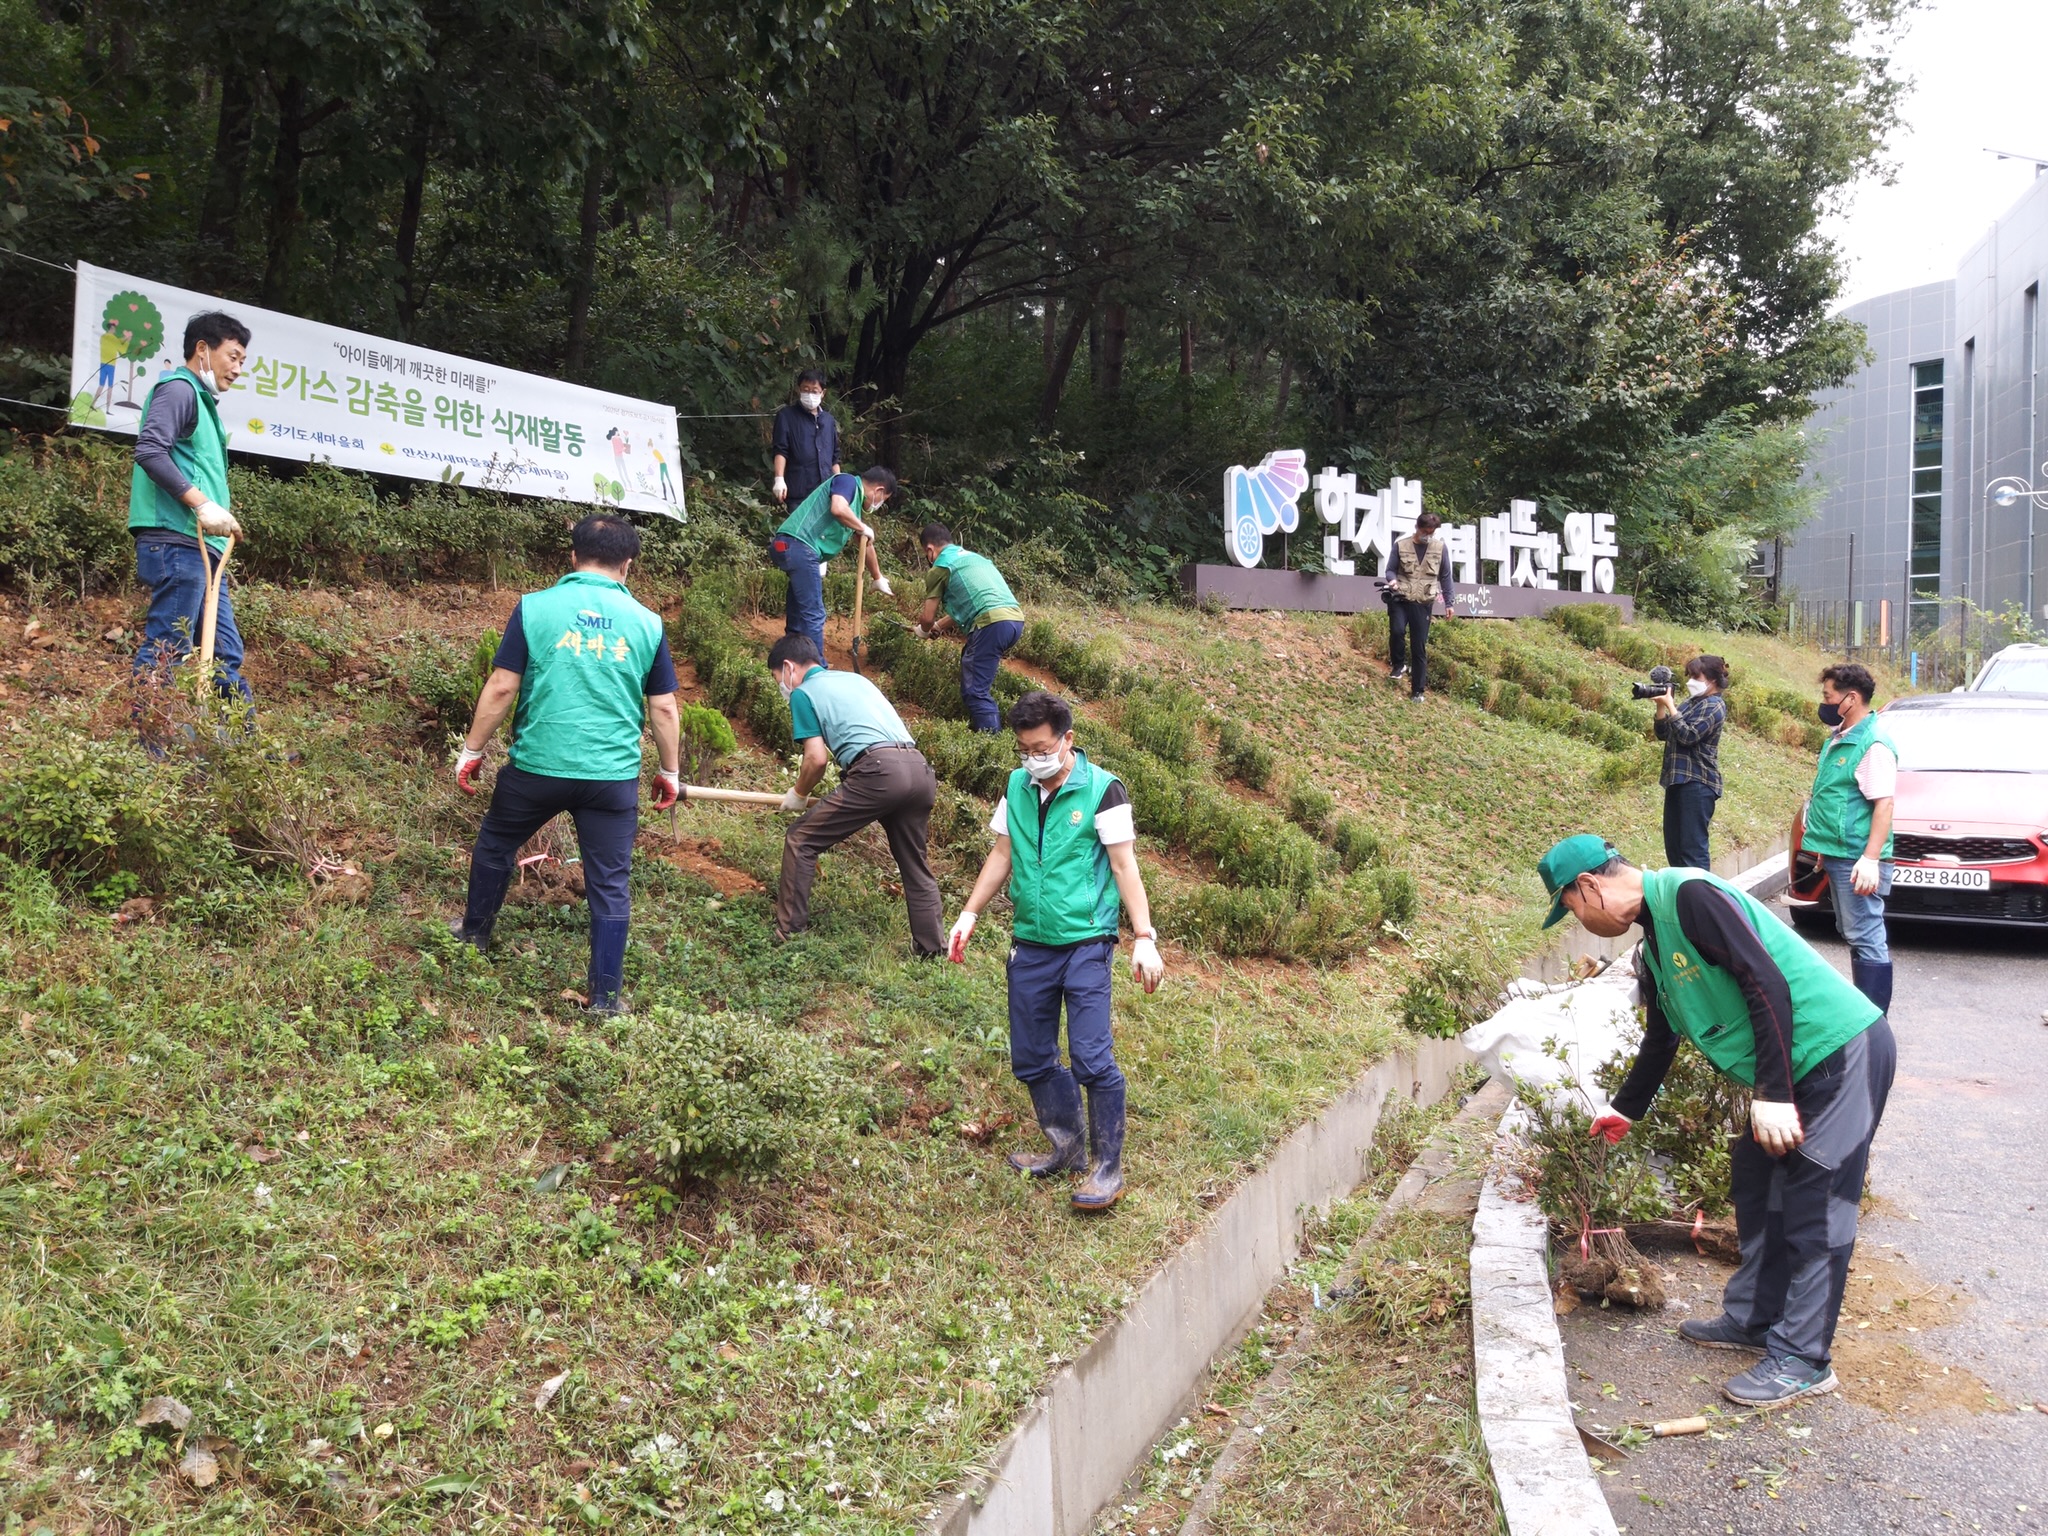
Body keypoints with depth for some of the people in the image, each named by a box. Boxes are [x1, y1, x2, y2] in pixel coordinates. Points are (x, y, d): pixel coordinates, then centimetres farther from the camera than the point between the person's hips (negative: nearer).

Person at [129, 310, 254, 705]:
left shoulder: (203, 400, 25)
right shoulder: (179, 389, -4)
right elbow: (149, 450, -19)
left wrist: (219, 512, 14)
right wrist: (202, 504, -24)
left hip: (201, 548, 10)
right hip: (177, 543, -10)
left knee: (226, 654, 9)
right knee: (166, 654, -10)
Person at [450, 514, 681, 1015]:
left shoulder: (534, 608, -3)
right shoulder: (647, 623, 1)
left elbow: (501, 688, -5)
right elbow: (664, 709, 4)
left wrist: (471, 750, 6)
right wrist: (670, 773, 15)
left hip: (537, 765, 0)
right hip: (614, 775, 0)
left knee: (494, 844, 26)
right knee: (610, 886, 8)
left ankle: (474, 931, 45)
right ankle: (605, 997, 12)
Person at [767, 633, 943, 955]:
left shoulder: (803, 692, 10)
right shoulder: (855, 678, 31)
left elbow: (817, 758, 1)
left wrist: (798, 794, 19)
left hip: (878, 770, -7)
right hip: (921, 770, 7)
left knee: (800, 840, 8)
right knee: (915, 865, 20)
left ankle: (789, 932, 10)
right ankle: (930, 949, 25)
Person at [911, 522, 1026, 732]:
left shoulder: (941, 567, 7)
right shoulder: (974, 557, 29)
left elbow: (927, 618, 10)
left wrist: (925, 629, 33)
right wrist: (939, 626, 50)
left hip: (992, 622, -9)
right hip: (1016, 618, 9)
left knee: (975, 691, -6)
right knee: (970, 659, 31)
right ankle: (978, 722, 34)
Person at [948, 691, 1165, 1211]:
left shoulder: (1102, 790, -9)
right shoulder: (1017, 787, 6)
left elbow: (1124, 865, -9)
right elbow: (1002, 856, 15)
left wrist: (1144, 938, -14)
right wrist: (969, 915, 11)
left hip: (1085, 943, -6)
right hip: (1030, 943, 6)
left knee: (1091, 1057, -10)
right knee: (1031, 1059, 10)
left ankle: (1107, 1168, 4)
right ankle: (1067, 1148, 27)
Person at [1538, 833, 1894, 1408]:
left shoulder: (1687, 895, -19)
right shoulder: (1654, 942, 12)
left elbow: (1768, 985, -25)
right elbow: (1660, 1040, 26)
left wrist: (1772, 1096, -25)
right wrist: (1624, 1111, 38)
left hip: (1844, 1050, -10)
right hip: (1802, 1065, 10)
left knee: (1813, 1210, -4)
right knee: (1756, 1184, 17)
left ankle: (1802, 1360, 5)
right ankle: (1753, 1320, 29)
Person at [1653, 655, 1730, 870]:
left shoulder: (1714, 706, -8)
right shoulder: (1691, 702, 16)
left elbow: (1688, 736, -18)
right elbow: (1663, 733, 14)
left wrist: (1670, 705, -14)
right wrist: (1660, 706, 1)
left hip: (1697, 781, -9)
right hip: (1678, 779, 9)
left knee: (1692, 846, -11)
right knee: (1673, 845, 11)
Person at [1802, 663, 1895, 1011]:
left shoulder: (1873, 744, -16)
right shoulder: (1839, 737, 13)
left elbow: (1884, 803, -21)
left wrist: (1870, 858, -26)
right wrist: (1825, 846, 24)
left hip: (1857, 859, -10)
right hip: (1837, 853, 10)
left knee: (1866, 937, -8)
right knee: (1854, 934, 17)